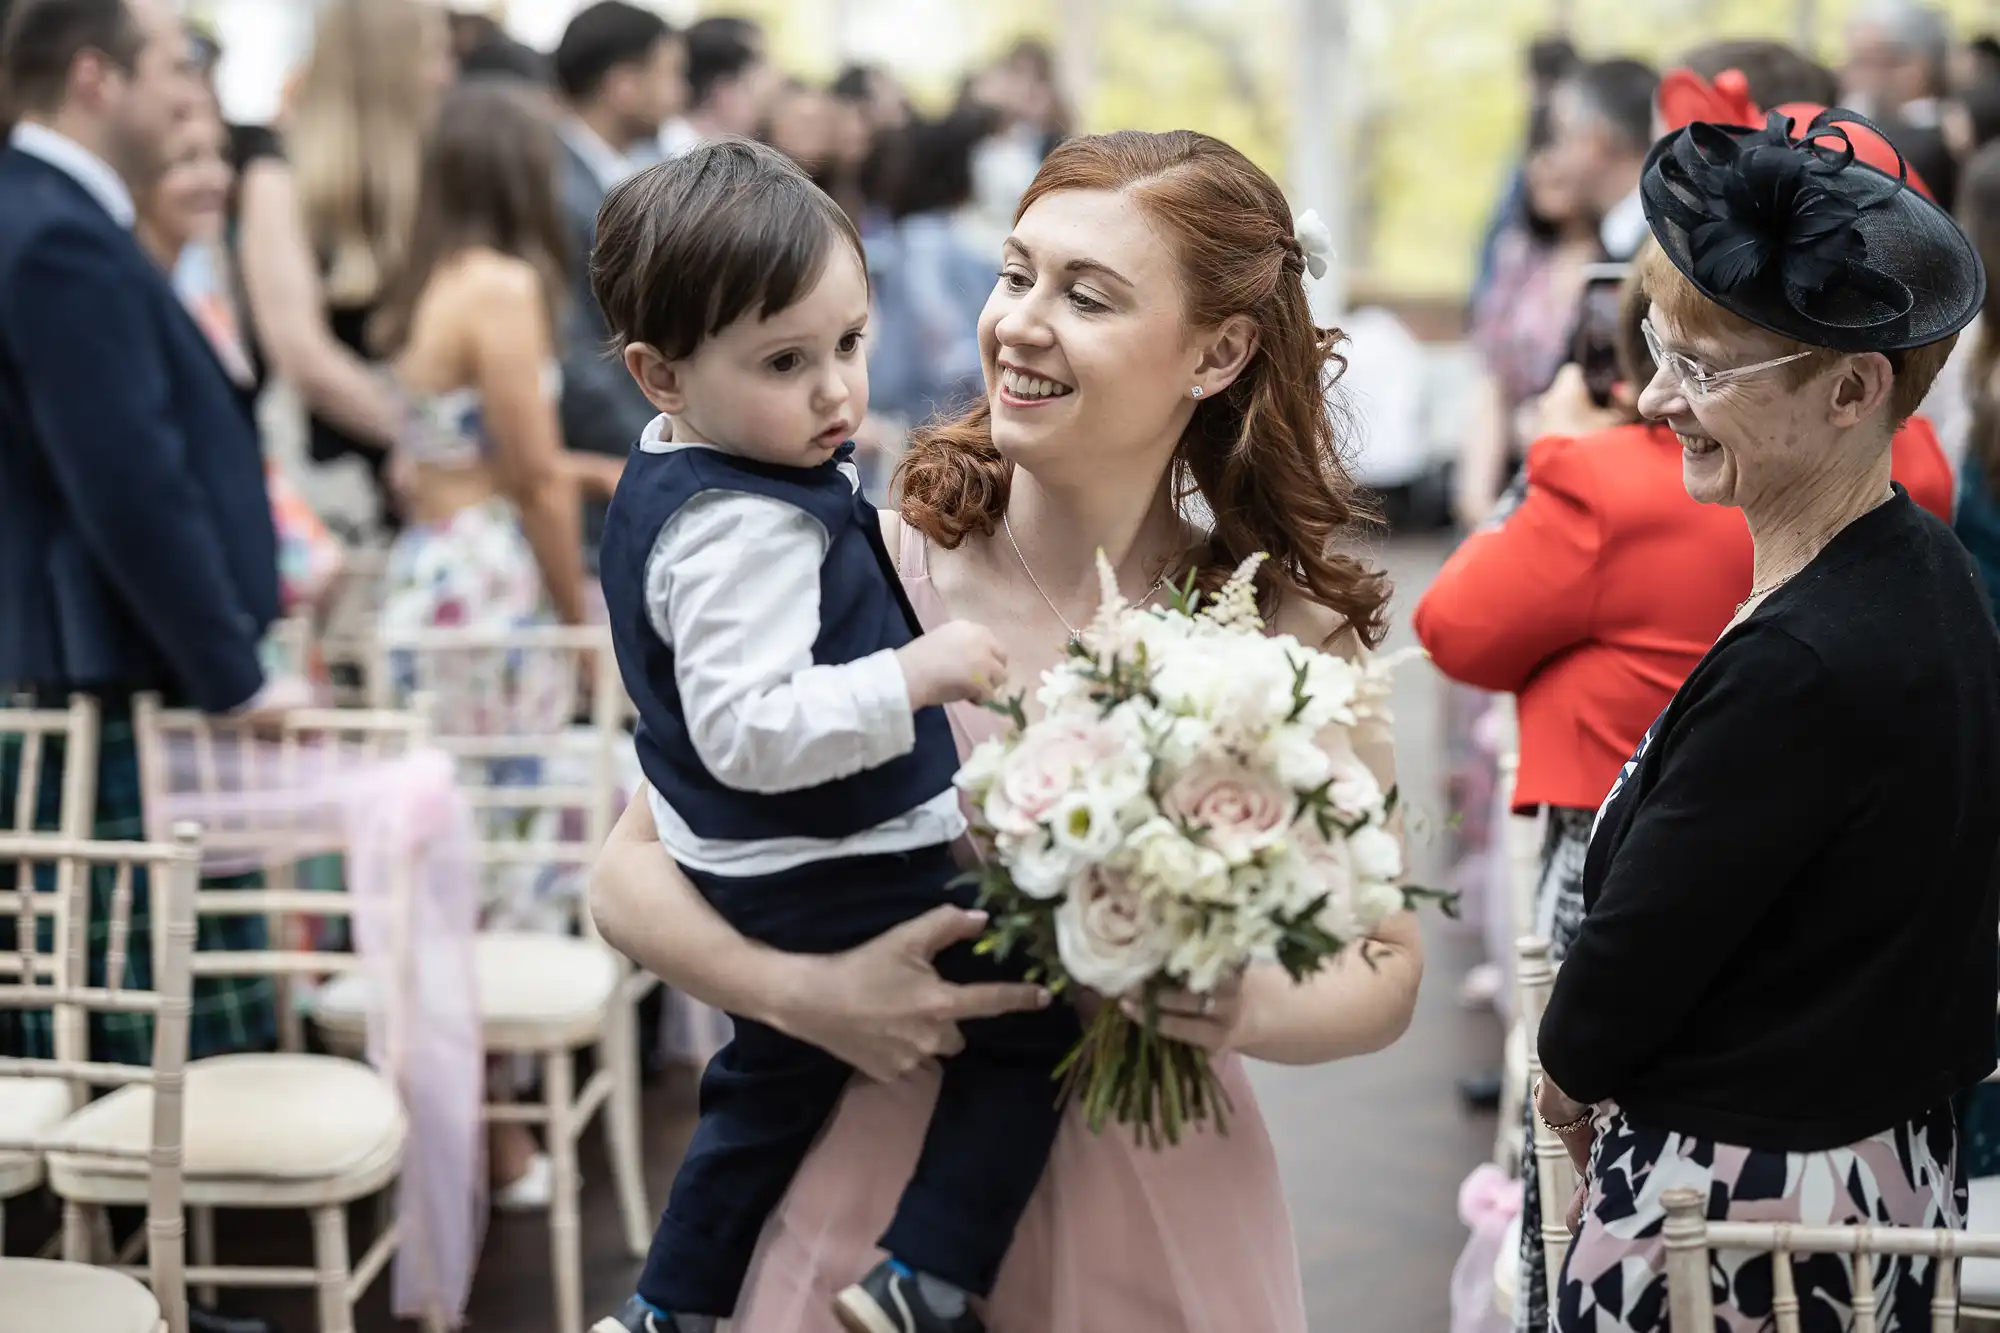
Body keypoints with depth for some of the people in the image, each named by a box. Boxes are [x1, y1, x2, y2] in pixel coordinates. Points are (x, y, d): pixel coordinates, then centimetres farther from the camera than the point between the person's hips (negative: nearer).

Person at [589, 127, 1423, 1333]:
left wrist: (1252, 1012, -18)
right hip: (872, 1201, -1)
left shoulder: (1286, 639, -9)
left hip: (1160, 1224, 1)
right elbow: (632, 872, -4)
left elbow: (1385, 965, 2)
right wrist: (803, 994, -21)